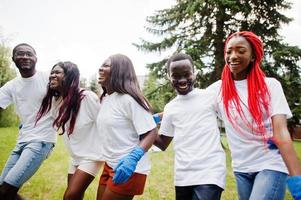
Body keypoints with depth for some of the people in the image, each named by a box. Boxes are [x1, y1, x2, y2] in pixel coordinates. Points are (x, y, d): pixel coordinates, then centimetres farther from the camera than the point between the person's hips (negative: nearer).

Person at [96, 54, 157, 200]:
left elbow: (151, 132, -23)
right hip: (110, 165, 8)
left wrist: (133, 157, -34)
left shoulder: (129, 98, -20)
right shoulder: (104, 99, 8)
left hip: (129, 169, -8)